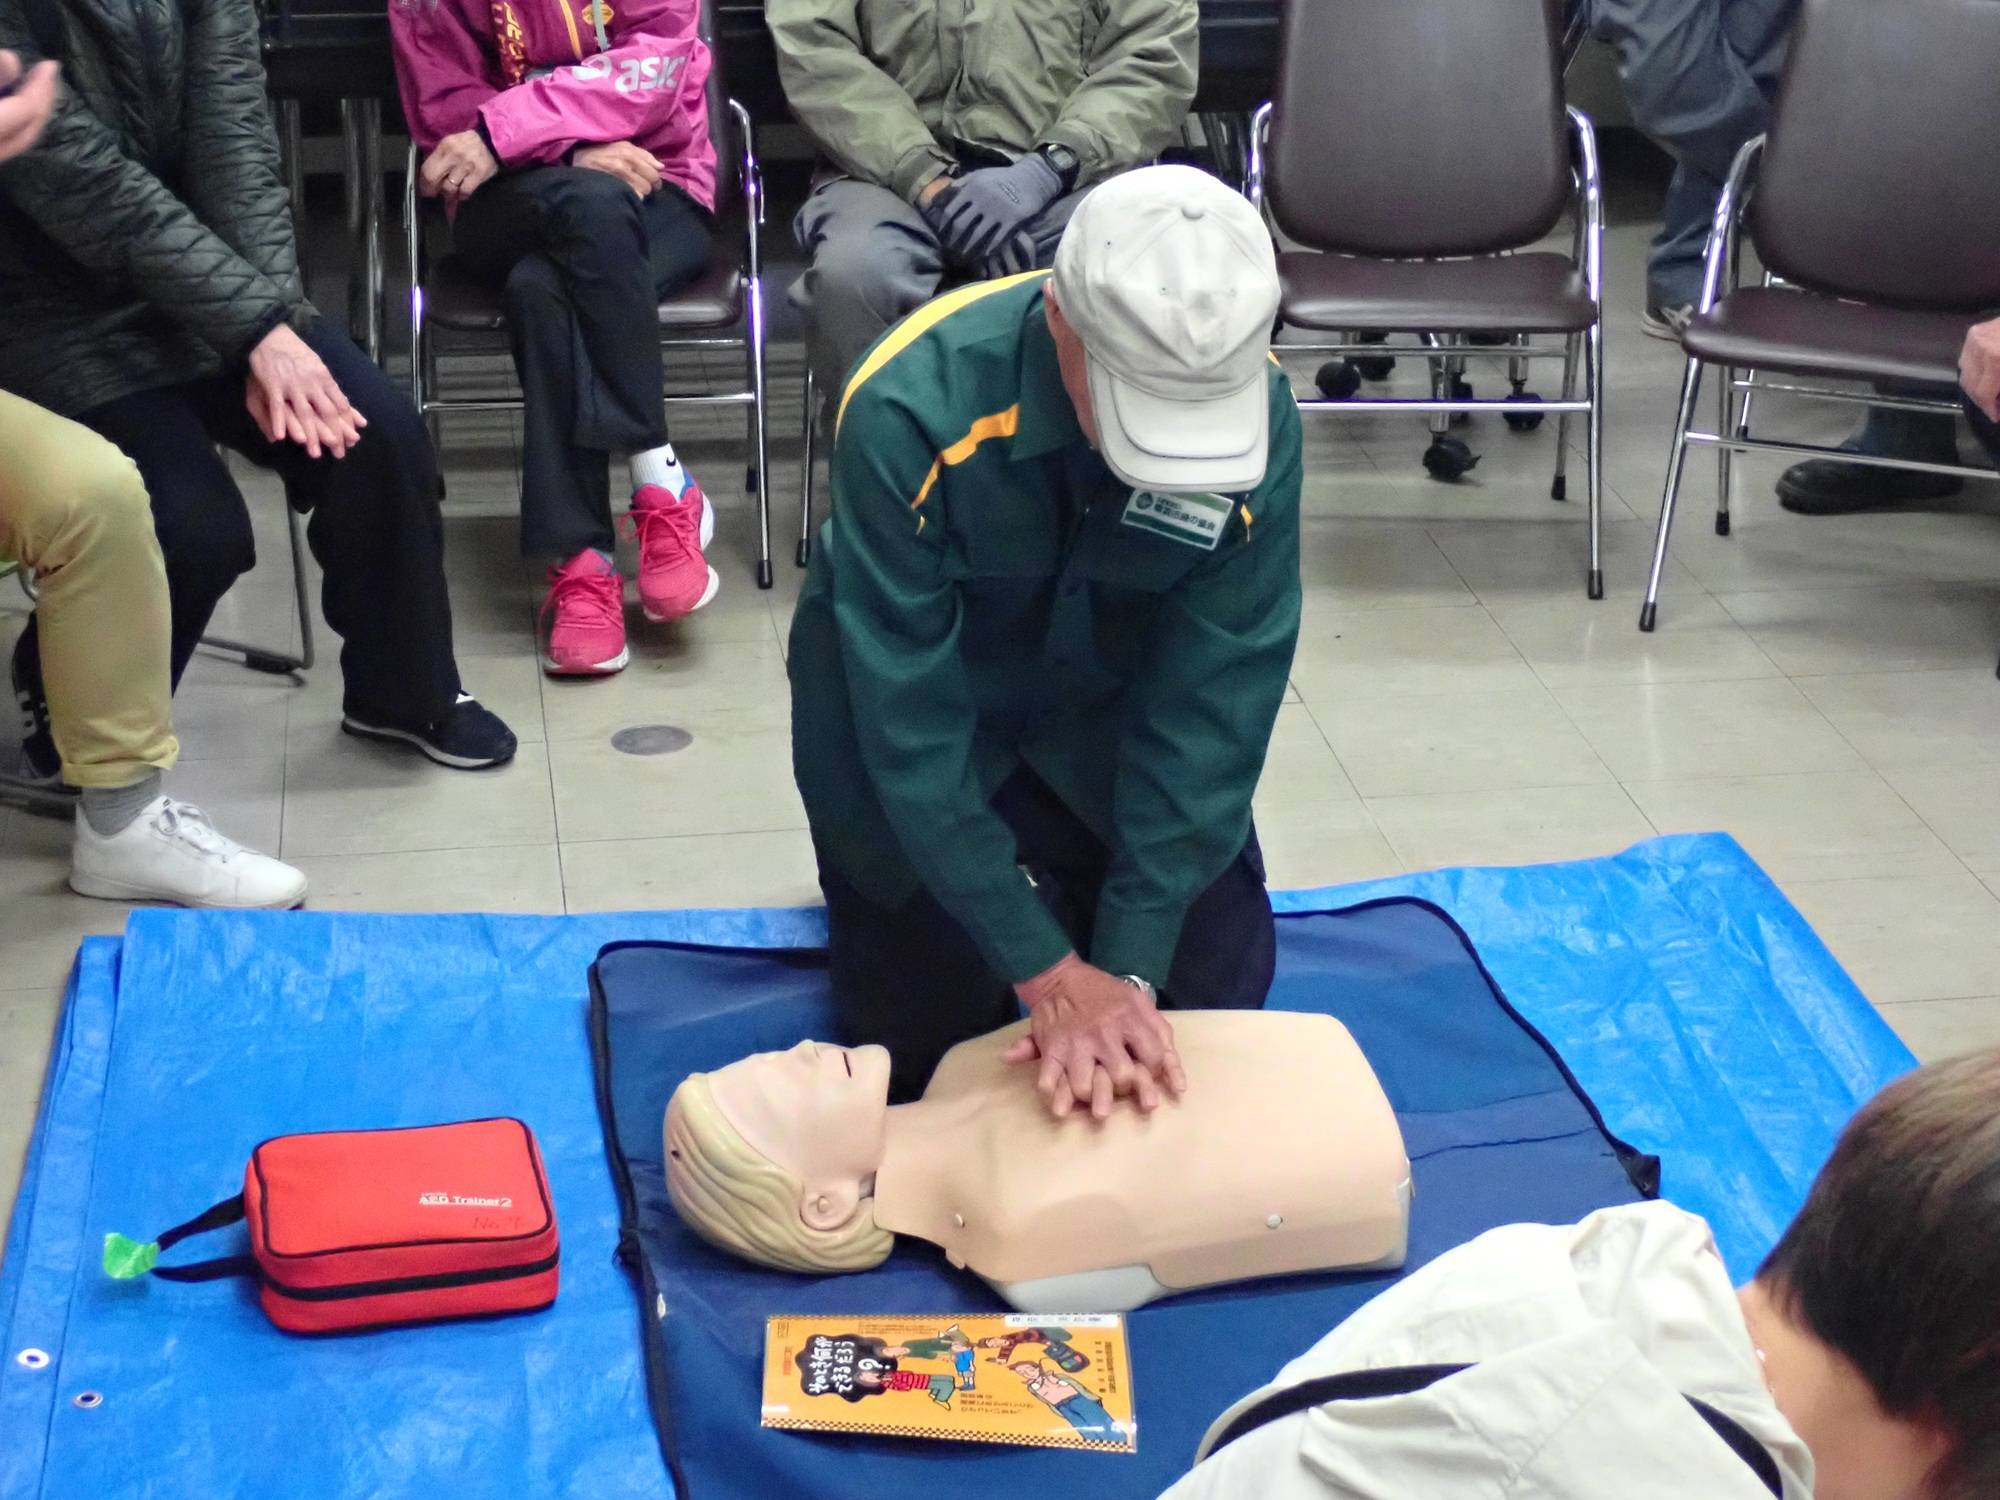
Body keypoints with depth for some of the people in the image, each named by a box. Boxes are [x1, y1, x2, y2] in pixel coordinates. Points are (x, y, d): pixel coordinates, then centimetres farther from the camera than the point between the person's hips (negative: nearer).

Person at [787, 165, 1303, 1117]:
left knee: (1211, 995, 3)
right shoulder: (911, 407, -37)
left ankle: (1065, 880, 31)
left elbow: (1214, 698, -23)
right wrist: (1048, 972, -31)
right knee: (917, 1039, 0)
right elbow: (909, 718, -32)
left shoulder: (1259, 418, -28)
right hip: (918, 699, -2)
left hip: (1108, 709, 3)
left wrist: (1127, 965, -28)